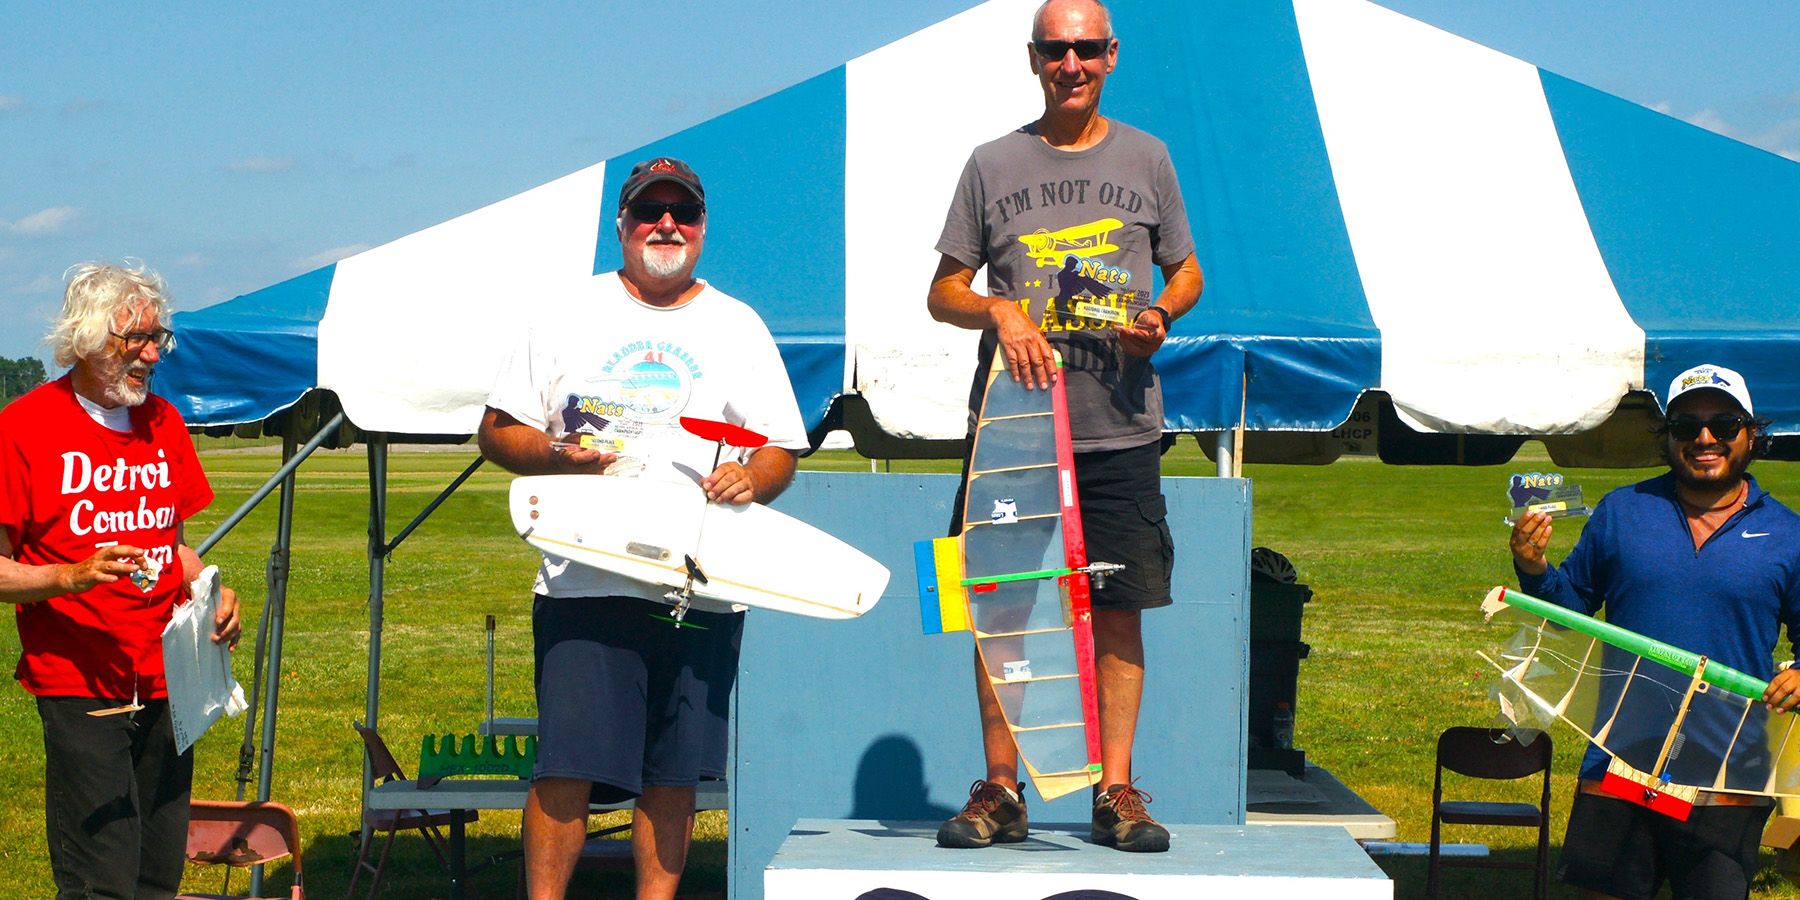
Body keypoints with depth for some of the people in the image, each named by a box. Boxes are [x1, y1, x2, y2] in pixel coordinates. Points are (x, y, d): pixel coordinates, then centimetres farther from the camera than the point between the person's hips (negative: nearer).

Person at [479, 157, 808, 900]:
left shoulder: (739, 328, 14)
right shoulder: (571, 316, 10)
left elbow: (782, 450, 13)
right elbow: (497, 431, 9)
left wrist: (754, 478, -10)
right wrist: (556, 456, -11)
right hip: (586, 580, -1)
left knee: (674, 772, 3)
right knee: (568, 765, -9)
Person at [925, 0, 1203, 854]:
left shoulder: (1145, 159, 10)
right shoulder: (993, 165, 8)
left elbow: (1187, 272, 17)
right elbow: (943, 292, 10)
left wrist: (1161, 314, -5)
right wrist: (997, 309, -11)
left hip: (1121, 430, 0)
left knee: (1118, 609, 0)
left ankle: (1117, 792, 6)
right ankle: (999, 790, 8)